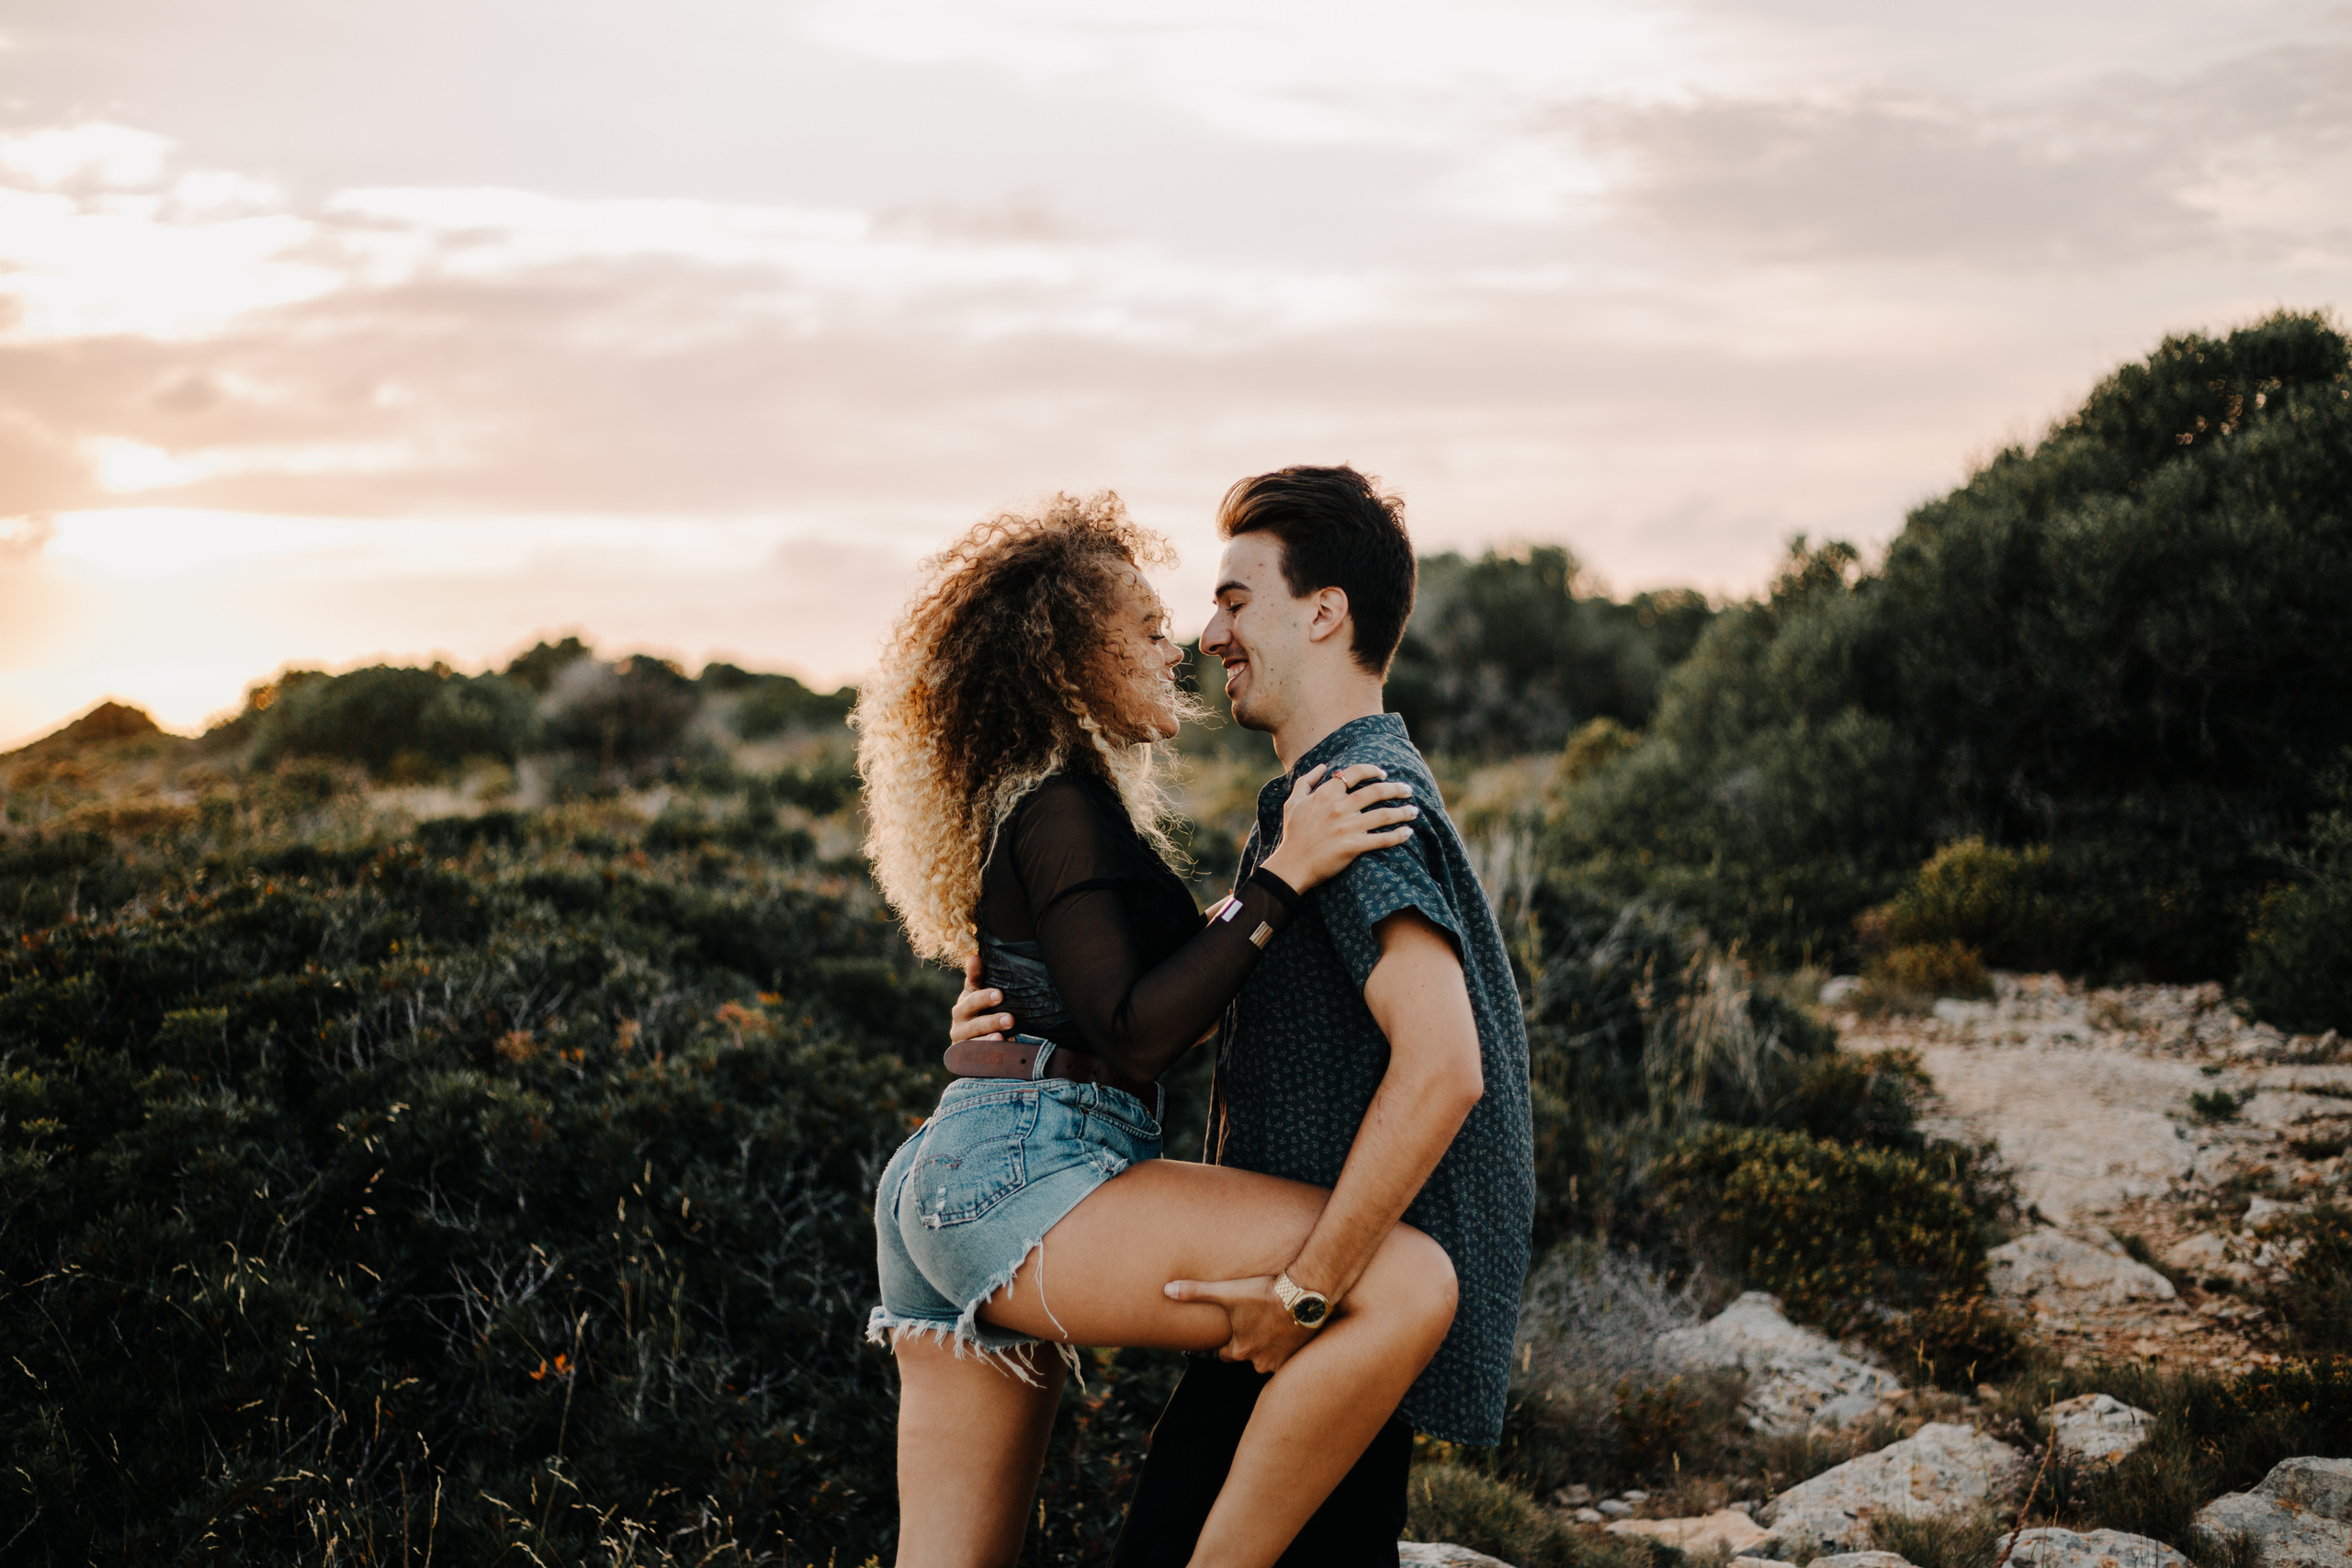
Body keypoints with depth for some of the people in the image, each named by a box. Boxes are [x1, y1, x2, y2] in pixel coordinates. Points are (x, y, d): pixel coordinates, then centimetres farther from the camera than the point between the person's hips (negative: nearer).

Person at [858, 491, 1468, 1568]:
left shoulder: (1023, 799, 23)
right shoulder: (1063, 806, -7)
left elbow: (1130, 1004, 32)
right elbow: (1134, 1033, -17)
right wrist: (1282, 876, -18)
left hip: (937, 1195, 11)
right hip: (1025, 1182, -11)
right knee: (1408, 1283, -21)